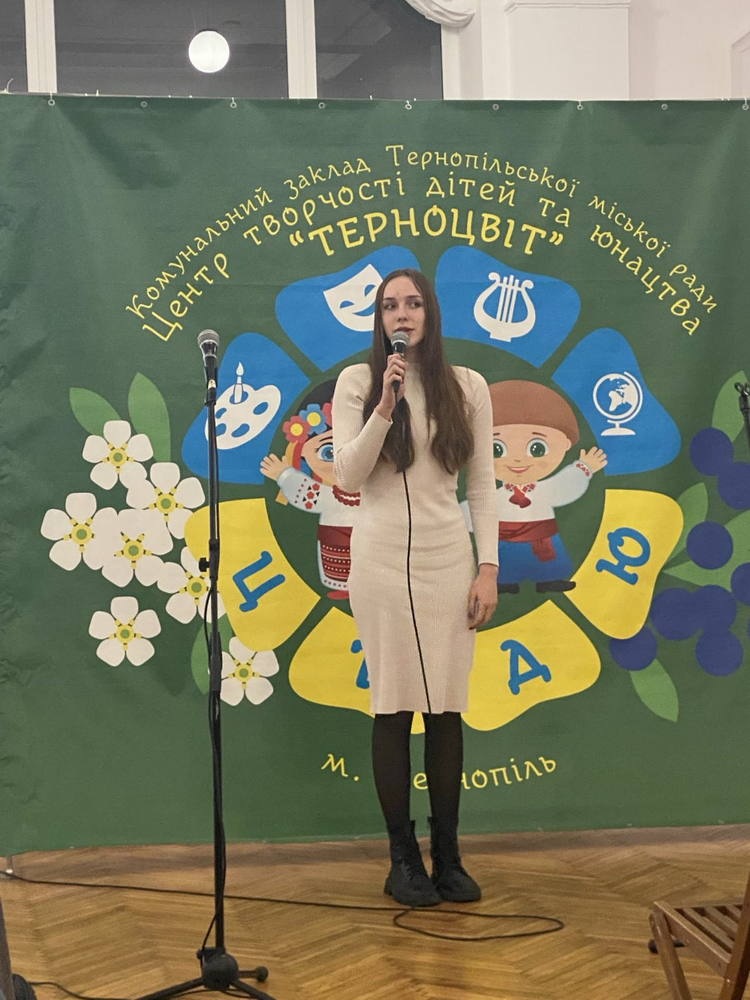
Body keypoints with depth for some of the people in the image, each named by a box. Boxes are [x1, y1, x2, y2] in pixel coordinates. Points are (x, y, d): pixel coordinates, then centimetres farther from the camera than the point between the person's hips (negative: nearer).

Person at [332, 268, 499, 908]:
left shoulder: (468, 387, 6)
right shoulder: (358, 382, 2)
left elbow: (482, 484, 5)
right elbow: (348, 477, -6)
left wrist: (488, 567, -1)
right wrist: (386, 405, -16)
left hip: (448, 559, 2)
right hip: (382, 559, -1)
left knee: (447, 707, 4)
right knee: (394, 706, 1)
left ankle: (447, 854, 15)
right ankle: (404, 859, 11)